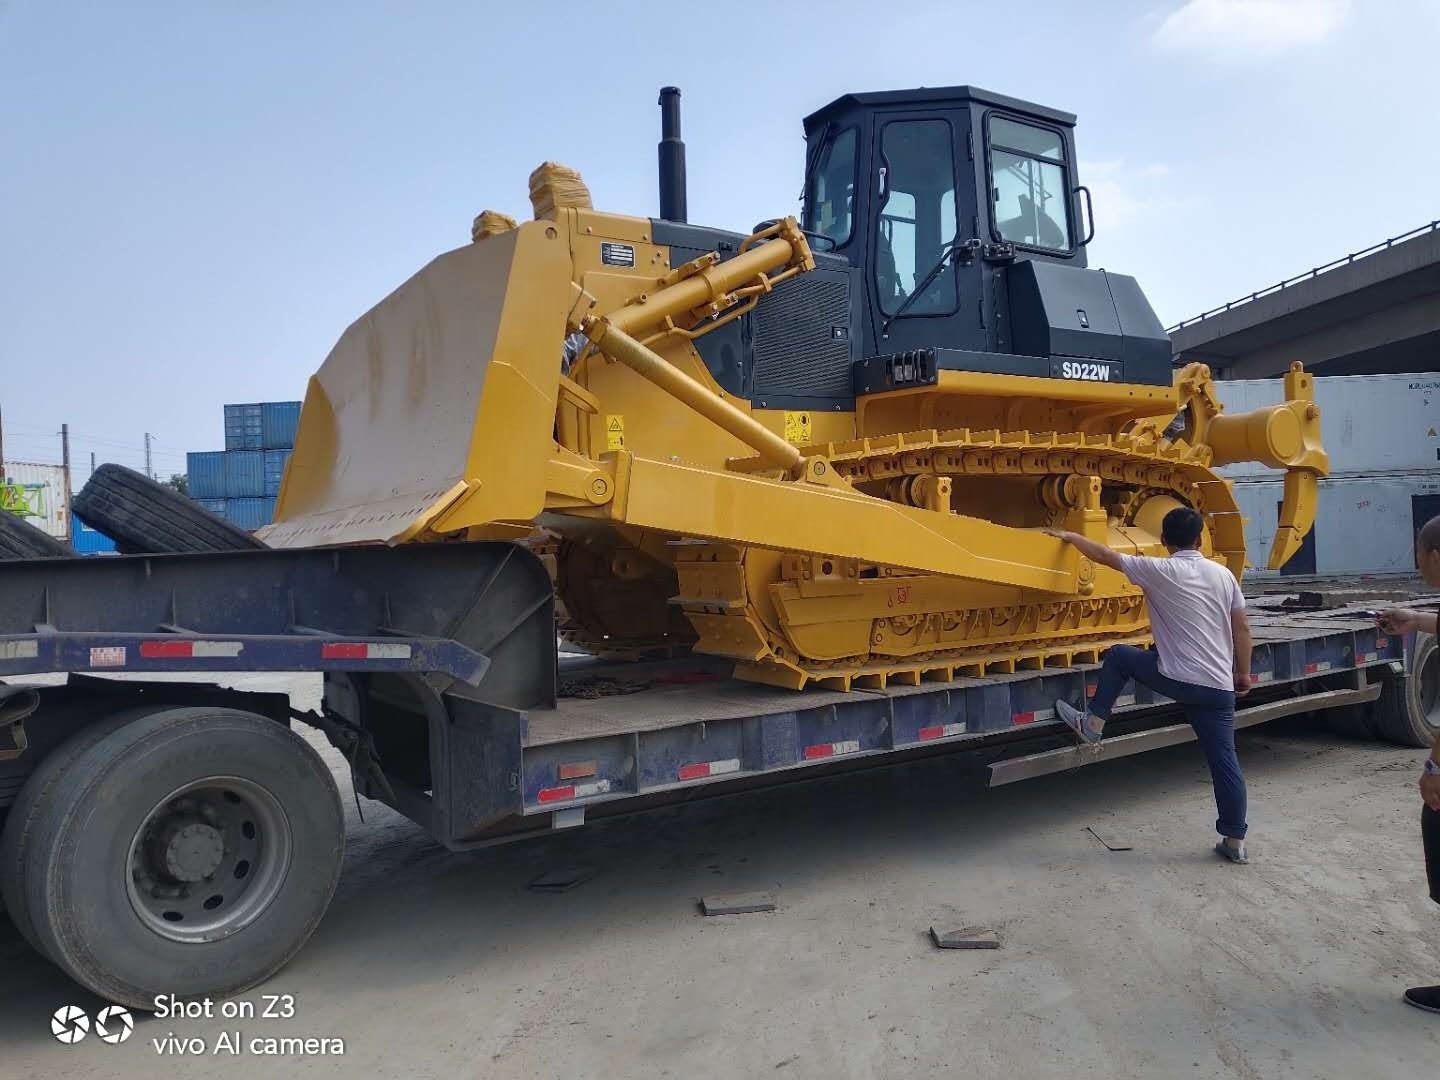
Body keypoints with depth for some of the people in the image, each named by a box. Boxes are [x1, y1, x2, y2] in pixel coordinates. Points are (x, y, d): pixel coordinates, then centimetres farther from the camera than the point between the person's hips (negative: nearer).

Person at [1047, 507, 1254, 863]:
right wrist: (1243, 673, 20)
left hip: (1177, 680, -5)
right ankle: (1235, 841, 16)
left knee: (1119, 656, 19)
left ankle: (1092, 723, 20)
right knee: (1224, 762, 11)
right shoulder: (1223, 574, 8)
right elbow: (1242, 628, 10)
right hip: (1219, 688, 5)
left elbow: (1104, 555, 1)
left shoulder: (1159, 571, -7)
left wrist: (1069, 536, 15)